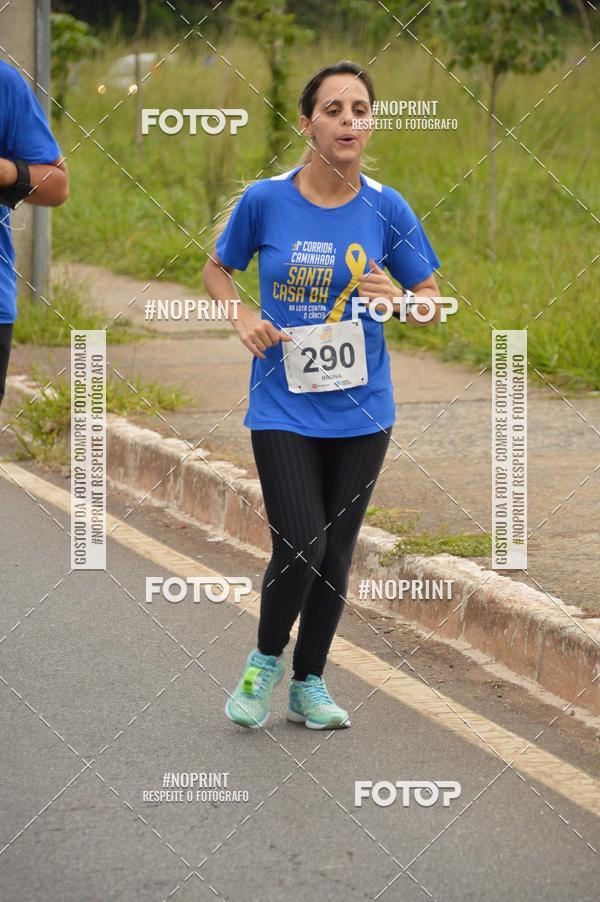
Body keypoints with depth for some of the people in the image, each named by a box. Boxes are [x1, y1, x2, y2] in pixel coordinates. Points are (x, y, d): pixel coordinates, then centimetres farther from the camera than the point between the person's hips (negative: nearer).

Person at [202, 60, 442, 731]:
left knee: (335, 555, 8)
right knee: (299, 546, -13)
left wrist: (395, 297, -15)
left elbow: (433, 301, 6)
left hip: (360, 410, 2)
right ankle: (265, 661, 15)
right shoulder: (265, 200, -7)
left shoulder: (386, 209, -3)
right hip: (282, 407, -2)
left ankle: (308, 684, 26)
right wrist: (243, 318, -8)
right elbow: (216, 268, 10)